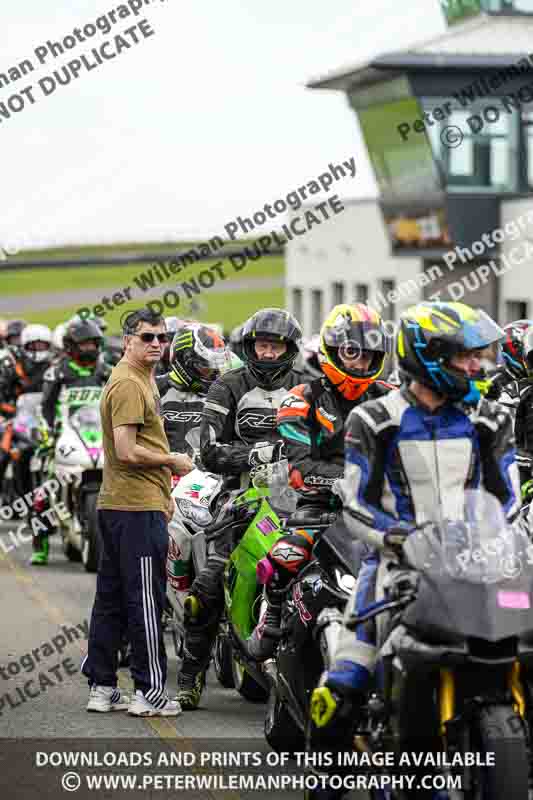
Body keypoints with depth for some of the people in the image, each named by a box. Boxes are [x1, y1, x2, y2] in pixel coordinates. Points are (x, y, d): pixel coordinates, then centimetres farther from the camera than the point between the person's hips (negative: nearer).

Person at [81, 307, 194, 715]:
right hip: (137, 508, -11)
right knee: (146, 599, -6)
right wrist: (173, 460, -9)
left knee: (112, 597, 12)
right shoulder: (128, 384, -14)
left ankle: (102, 687, 17)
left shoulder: (144, 379, 19)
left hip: (118, 506, 11)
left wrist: (165, 491, 20)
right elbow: (126, 452, -21)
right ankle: (150, 692, -3)